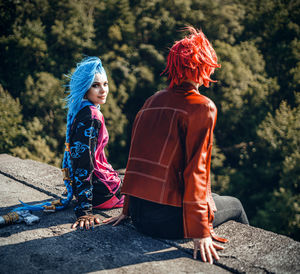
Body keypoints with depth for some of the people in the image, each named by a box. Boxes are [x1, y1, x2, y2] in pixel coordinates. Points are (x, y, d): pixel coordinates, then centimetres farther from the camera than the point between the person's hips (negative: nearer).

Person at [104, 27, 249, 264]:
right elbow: (197, 170, -17)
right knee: (235, 205, 21)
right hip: (167, 220, -7)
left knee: (214, 198, 30)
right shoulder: (202, 107, -11)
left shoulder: (152, 102, 9)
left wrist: (128, 210, 20)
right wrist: (201, 233, -14)